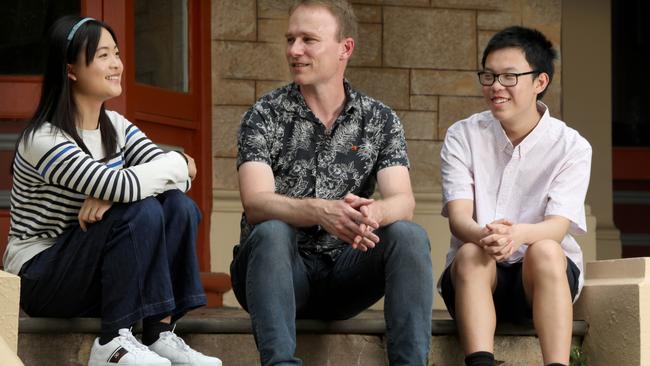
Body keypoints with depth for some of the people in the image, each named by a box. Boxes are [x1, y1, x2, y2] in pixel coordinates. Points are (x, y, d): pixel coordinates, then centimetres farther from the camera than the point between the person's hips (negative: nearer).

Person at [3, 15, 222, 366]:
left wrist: (111, 193, -24)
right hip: (39, 280, -7)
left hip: (94, 270, 7)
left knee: (179, 206, -13)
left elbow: (182, 178, -7)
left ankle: (161, 336, -13)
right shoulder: (44, 140, -19)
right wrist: (179, 163, -15)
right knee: (140, 213, -27)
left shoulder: (115, 127, 6)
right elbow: (122, 186, -33)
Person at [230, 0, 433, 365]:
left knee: (409, 235, -23)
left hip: (344, 273, 2)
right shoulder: (265, 116, -1)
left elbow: (403, 201, -8)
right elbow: (256, 204, -16)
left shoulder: (381, 120, 6)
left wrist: (373, 212, -34)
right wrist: (321, 212, -37)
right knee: (271, 231, -33)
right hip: (279, 267, -2)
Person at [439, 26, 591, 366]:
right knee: (470, 254, -33)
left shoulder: (571, 146, -2)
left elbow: (558, 226, -14)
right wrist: (482, 236, -36)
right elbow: (458, 217, -10)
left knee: (545, 251, -33)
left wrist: (518, 234, -39)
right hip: (476, 274, 1)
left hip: (542, 275, -1)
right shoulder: (463, 137, 2)